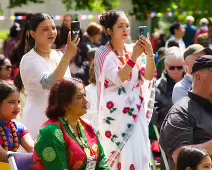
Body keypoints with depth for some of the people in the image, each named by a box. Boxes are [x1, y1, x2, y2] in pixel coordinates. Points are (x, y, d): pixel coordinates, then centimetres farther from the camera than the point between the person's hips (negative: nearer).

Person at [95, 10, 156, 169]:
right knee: (117, 155, -6)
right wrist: (134, 57, -25)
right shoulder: (103, 53, -6)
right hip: (116, 114, -4)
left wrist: (150, 54, -18)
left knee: (137, 155, 2)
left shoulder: (134, 49, 7)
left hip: (136, 113, 4)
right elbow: (117, 79, -18)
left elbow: (149, 76, -3)